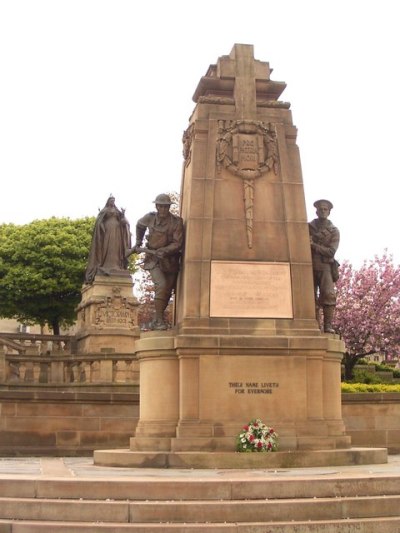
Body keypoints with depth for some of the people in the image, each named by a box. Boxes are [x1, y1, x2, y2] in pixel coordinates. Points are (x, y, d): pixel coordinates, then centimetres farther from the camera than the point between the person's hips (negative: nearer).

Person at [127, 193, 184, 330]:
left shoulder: (176, 222, -10)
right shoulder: (150, 218, -3)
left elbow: (178, 243, -15)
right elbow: (139, 225, 21)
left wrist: (164, 251, -30)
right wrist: (138, 243, 18)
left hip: (170, 261, 1)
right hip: (153, 259, -1)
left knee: (167, 291, 7)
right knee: (161, 285, -22)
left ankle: (156, 322, 24)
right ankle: (159, 320, -17)